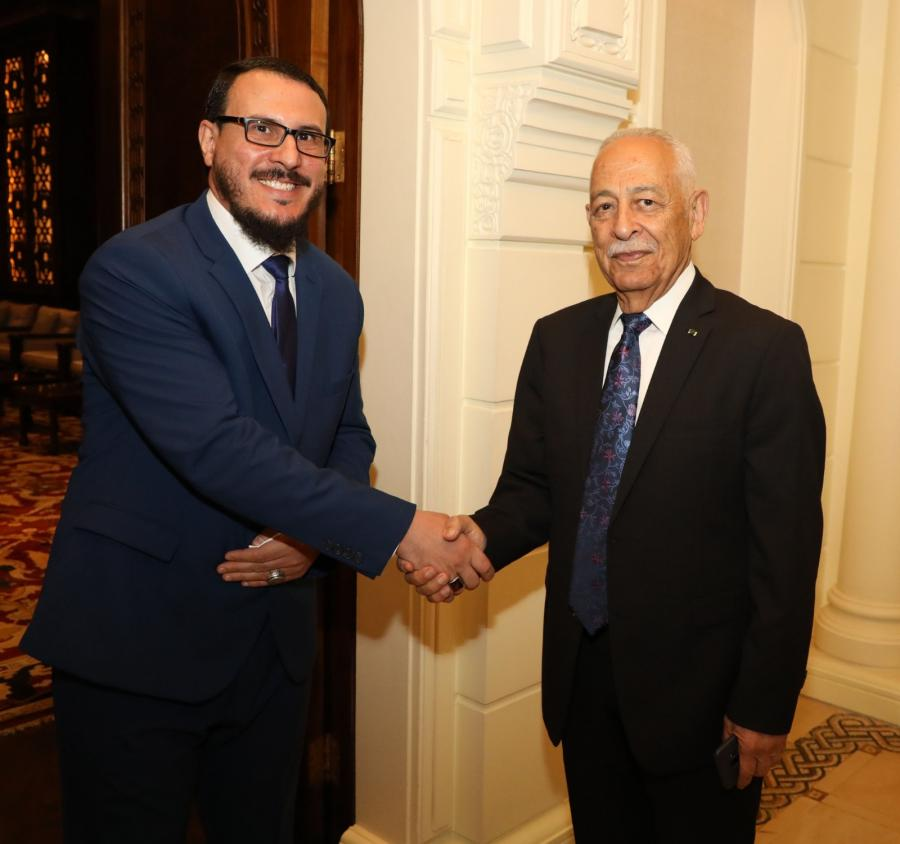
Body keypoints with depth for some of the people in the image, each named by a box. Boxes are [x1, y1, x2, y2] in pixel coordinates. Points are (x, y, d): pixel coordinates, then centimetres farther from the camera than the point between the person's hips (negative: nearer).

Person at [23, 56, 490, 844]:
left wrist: (313, 535, -10)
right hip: (135, 640, -6)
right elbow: (217, 446, -28)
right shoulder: (133, 269, -18)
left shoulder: (335, 290, 5)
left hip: (276, 638, 6)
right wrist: (398, 528, -29)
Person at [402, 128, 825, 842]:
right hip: (582, 674, 5)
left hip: (697, 683, -4)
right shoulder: (557, 340, 2)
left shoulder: (765, 348, -14)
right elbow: (532, 487, 4)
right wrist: (481, 537, -17)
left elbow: (786, 544, -13)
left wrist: (765, 705, -11)